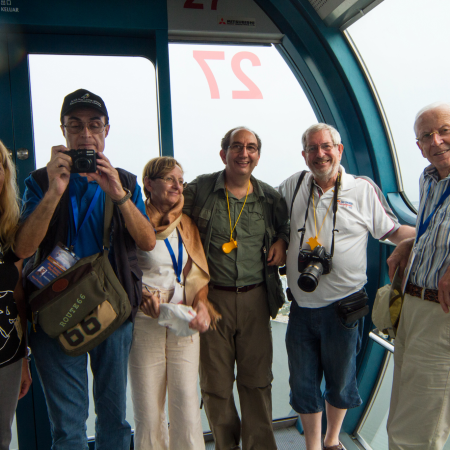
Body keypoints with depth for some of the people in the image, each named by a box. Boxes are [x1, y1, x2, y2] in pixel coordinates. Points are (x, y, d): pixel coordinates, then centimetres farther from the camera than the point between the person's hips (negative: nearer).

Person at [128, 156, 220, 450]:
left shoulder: (187, 225, 12)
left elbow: (198, 274, 13)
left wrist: (201, 304, -3)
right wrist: (144, 297, -15)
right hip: (145, 324, -3)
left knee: (187, 402, 3)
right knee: (148, 407, 6)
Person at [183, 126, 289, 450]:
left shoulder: (271, 198, 6)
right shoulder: (198, 190, -2)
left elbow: (285, 227, 24)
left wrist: (281, 242, 1)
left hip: (255, 298, 2)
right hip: (212, 297, -1)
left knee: (257, 380, 9)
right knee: (215, 383, 10)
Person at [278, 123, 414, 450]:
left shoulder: (364, 189, -3)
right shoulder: (294, 185, 4)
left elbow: (393, 231, 2)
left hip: (343, 306, -2)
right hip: (302, 305, 2)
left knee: (340, 382, 15)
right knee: (303, 383, 12)